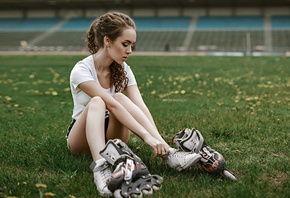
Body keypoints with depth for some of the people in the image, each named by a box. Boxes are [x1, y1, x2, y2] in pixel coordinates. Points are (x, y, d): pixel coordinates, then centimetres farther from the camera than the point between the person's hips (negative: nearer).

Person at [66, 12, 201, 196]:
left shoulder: (124, 70, -3)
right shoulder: (82, 70, -19)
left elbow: (140, 106, -17)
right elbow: (112, 106, -32)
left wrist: (158, 139, -32)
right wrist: (147, 136, -41)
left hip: (112, 134, 3)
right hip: (82, 138, -3)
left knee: (120, 97, -27)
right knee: (97, 102, -34)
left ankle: (168, 154, -36)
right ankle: (100, 167, -54)